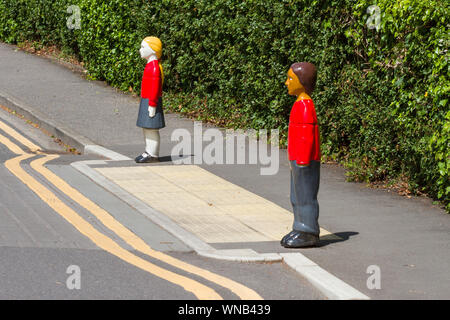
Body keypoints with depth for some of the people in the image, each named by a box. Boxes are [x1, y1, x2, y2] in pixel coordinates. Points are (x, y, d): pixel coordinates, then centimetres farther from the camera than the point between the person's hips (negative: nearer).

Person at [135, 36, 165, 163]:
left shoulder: (154, 67, -18)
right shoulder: (150, 65, 14)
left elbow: (155, 87, -21)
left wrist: (152, 104, -22)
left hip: (151, 102, -10)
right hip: (146, 101, 10)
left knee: (152, 128, -6)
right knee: (146, 128, 14)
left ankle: (153, 155, -4)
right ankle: (149, 151, 20)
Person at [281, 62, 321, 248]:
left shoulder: (304, 106, -18)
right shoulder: (301, 104, 14)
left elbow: (307, 136, -21)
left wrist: (302, 161, -21)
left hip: (305, 162, -10)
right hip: (299, 160, 10)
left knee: (305, 196, -5)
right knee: (297, 197, 15)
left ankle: (309, 233, -1)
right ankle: (301, 230, 22)